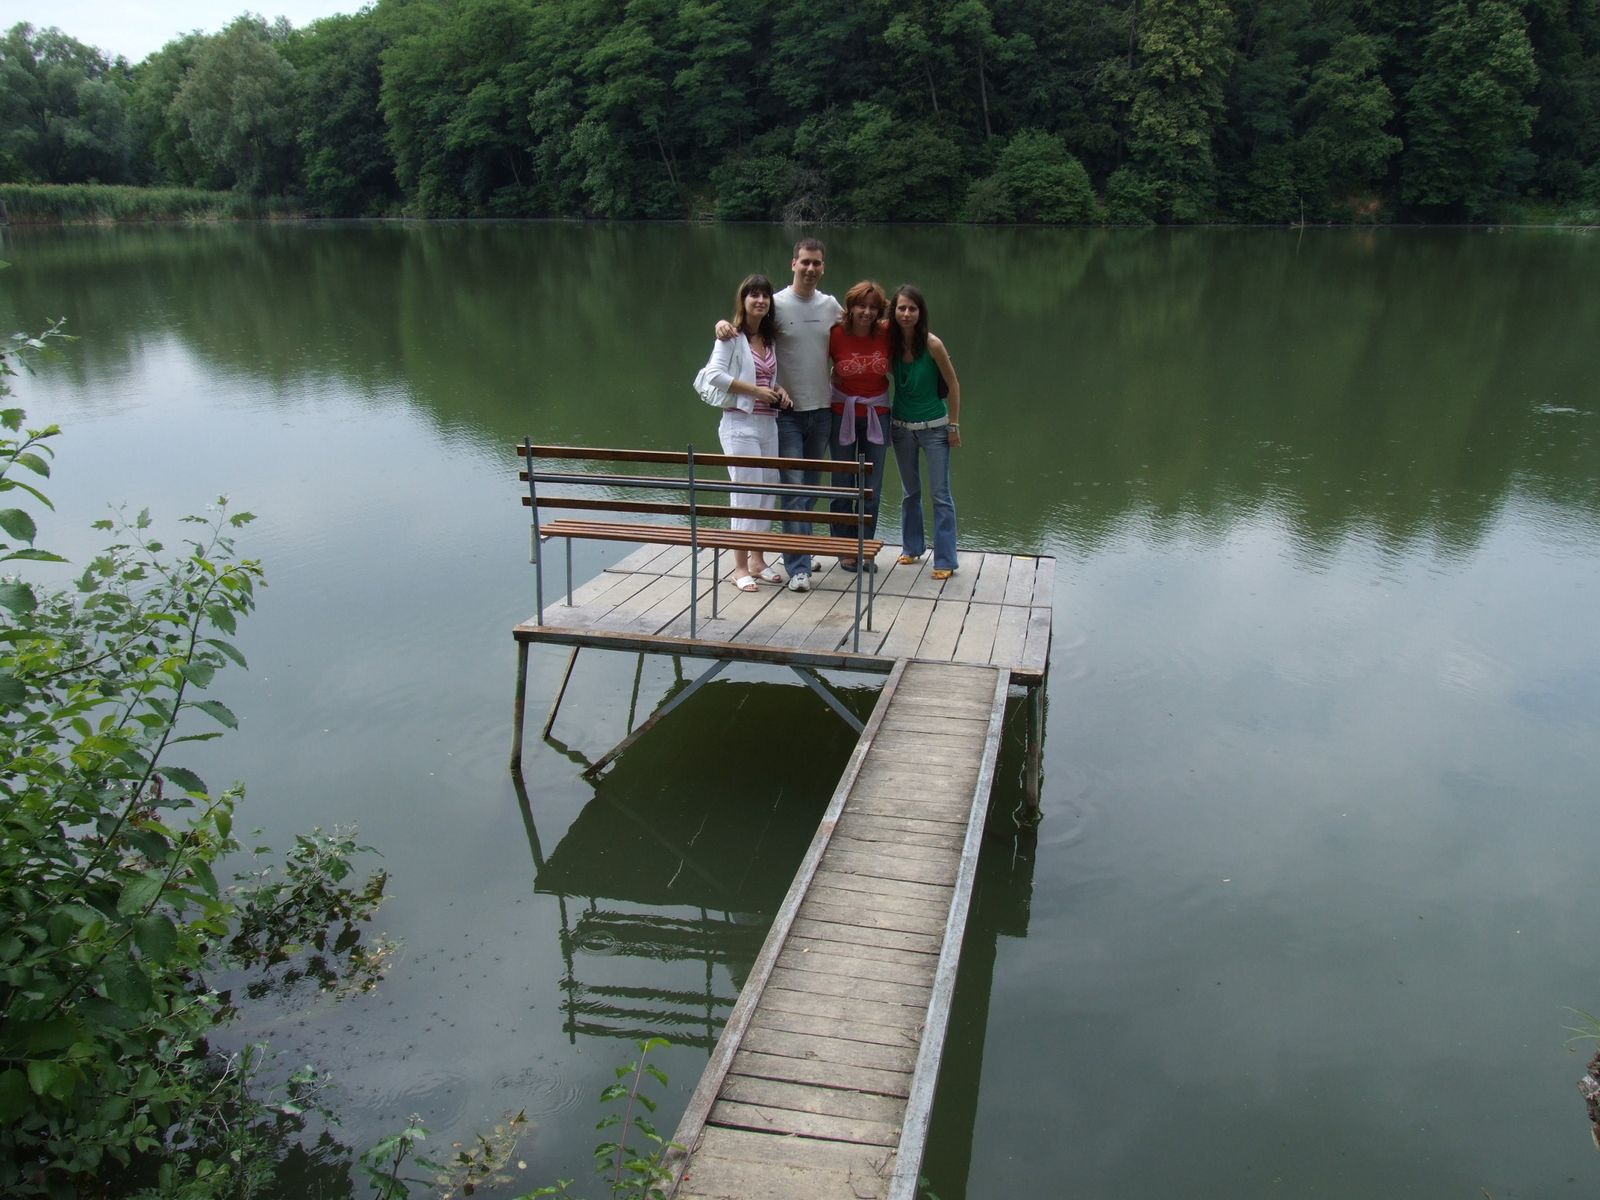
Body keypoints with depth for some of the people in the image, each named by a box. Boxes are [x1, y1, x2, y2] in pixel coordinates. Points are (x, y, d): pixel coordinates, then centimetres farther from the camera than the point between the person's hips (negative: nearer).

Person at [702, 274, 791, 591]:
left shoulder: (770, 337, 13)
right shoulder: (731, 336, -7)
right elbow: (715, 374, -17)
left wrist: (780, 390, 2)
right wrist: (756, 391, -16)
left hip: (768, 423, 7)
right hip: (740, 423, -7)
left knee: (768, 492, 10)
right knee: (747, 494, -6)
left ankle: (757, 560, 22)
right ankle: (740, 567, 3)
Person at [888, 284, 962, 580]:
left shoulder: (932, 345, -16)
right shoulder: (891, 342, -6)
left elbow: (953, 385, -8)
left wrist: (954, 425, -7)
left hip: (934, 427, -4)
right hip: (901, 427, 4)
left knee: (940, 494, -3)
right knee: (909, 491, 17)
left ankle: (945, 560, 1)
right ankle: (912, 547, 31)